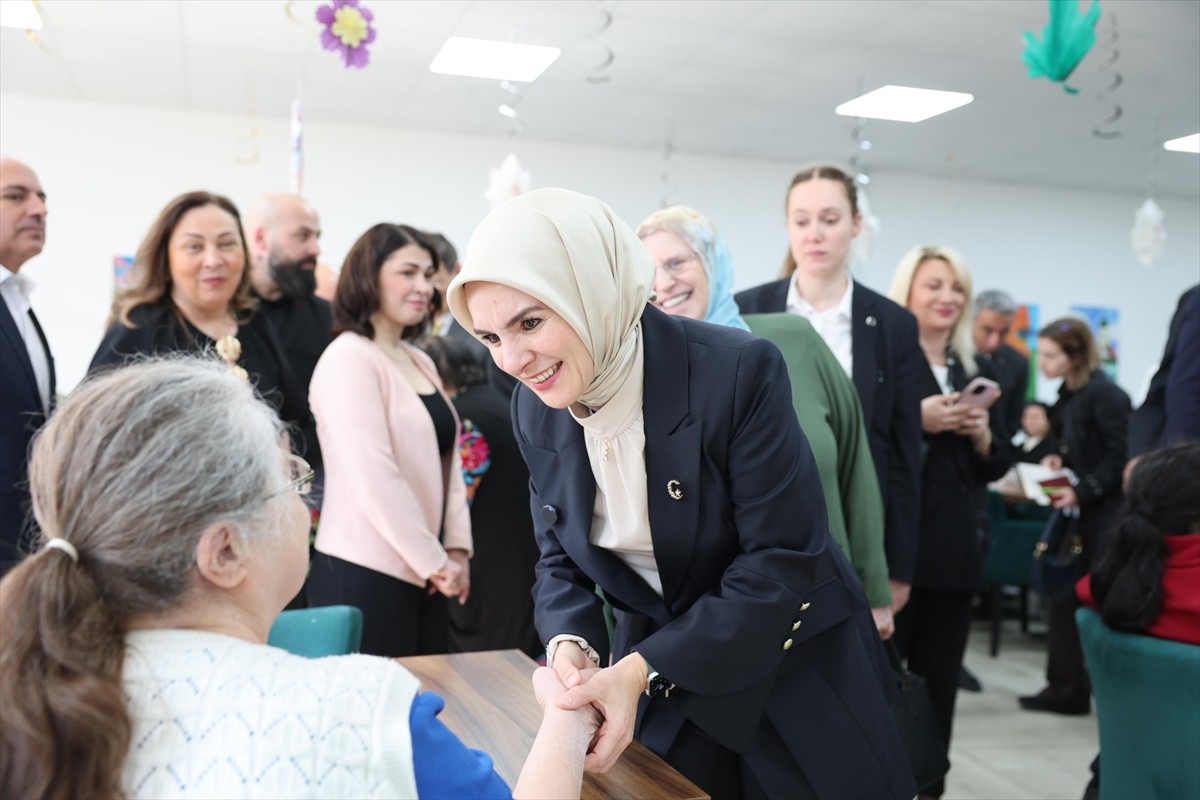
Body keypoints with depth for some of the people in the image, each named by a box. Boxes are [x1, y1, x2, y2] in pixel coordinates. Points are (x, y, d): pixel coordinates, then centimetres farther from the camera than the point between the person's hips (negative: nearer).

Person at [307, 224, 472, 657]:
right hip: (365, 574, -8)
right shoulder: (348, 359, -13)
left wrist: (456, 549, 2)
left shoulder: (421, 362, 13)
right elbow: (375, 479, -20)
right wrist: (437, 562, -13)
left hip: (421, 574, 8)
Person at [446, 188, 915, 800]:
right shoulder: (536, 411, -8)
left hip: (793, 674, -4)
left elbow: (780, 565, -24)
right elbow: (561, 560, 1)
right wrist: (570, 646, -20)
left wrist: (639, 670, -31)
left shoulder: (739, 371, -26)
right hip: (663, 681, 4)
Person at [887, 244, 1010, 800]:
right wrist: (916, 421, -18)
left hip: (956, 550, 6)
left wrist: (982, 436, -3)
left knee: (940, 682, 11)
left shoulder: (974, 371, 15)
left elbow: (997, 466, 17)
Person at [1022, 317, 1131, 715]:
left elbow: (1120, 458, -17)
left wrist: (1082, 492, -22)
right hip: (1078, 514, 8)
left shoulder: (1106, 396, -15)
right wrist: (1059, 459, 0)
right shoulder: (1068, 395, 9)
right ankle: (1066, 688, 17)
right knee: (1064, 599, 9)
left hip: (1106, 515, -8)